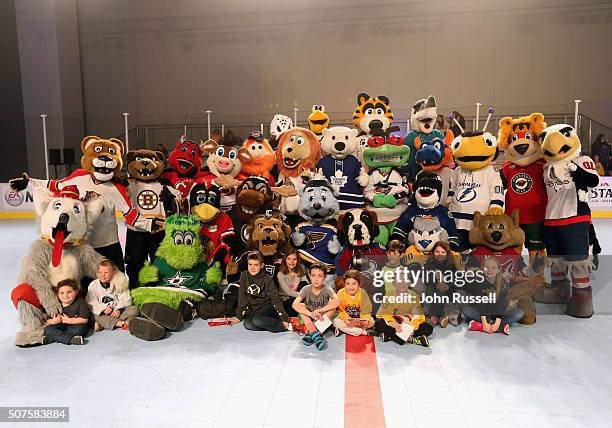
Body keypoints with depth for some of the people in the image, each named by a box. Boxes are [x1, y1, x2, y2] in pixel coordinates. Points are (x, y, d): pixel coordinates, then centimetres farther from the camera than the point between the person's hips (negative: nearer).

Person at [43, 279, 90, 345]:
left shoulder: (79, 302, -10)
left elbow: (84, 320, -17)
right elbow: (48, 321, 2)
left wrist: (67, 320, -19)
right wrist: (54, 321, -21)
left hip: (74, 327, -4)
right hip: (61, 328, 4)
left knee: (80, 328, -34)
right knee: (48, 329, -19)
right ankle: (71, 339, -33)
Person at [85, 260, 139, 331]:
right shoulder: (93, 285, 0)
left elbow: (125, 300, -3)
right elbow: (90, 302, -9)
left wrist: (118, 309, -23)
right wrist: (104, 308, -26)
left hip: (117, 312, 1)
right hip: (103, 314, -1)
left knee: (134, 309, -22)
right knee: (96, 316, -34)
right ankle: (122, 323, -39)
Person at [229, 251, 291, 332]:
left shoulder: (267, 279, -8)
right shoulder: (244, 276, 0)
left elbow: (275, 298, -11)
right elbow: (242, 297, 5)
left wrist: (284, 318, -18)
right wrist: (239, 316, 0)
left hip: (267, 306, -4)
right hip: (253, 309, 4)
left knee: (257, 320, -34)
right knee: (247, 324, -28)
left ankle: (287, 325, -23)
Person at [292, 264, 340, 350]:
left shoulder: (326, 289, -14)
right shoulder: (306, 289, -13)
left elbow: (337, 301, -33)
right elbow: (295, 304, -28)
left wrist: (319, 311, -40)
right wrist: (311, 314, -40)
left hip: (324, 319, -1)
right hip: (309, 320, 1)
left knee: (332, 305, -25)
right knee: (301, 306, -23)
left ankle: (311, 334, -30)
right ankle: (315, 335, -34)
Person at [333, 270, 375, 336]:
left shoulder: (362, 293, -11)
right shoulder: (341, 293, -13)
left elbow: (366, 309, -14)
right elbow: (341, 310, -14)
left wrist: (365, 319, -35)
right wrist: (346, 319, -33)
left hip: (359, 319, 1)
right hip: (346, 318, 0)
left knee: (371, 322, -22)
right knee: (336, 322, -29)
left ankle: (345, 329, -20)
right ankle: (363, 332, -26)